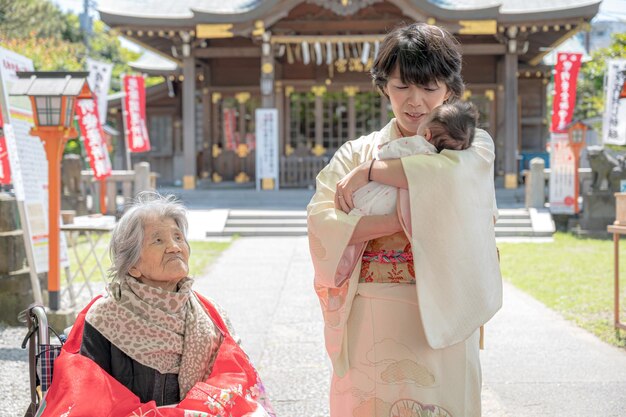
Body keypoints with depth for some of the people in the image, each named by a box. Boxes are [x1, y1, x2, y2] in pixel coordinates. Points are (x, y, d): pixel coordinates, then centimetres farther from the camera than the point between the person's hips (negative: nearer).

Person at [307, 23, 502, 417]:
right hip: (369, 323, 1)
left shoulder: (472, 144, 6)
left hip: (438, 322, -1)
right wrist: (407, 220, -17)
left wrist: (372, 171, -11)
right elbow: (321, 223, -8)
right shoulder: (356, 153, 8)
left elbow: (454, 175, -19)